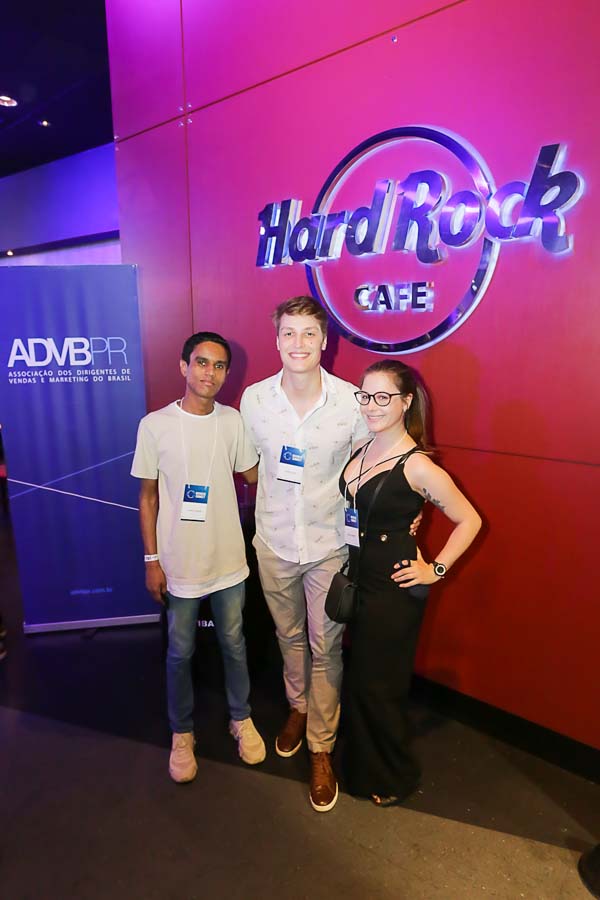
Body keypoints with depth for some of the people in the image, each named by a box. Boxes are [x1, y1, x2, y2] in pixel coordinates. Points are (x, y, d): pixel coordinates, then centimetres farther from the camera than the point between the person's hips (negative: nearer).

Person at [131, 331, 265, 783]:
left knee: (234, 643, 19)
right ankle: (182, 733, 40)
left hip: (229, 558, 2)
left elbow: (255, 476, 7)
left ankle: (241, 718, 42)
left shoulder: (233, 421, -4)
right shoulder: (155, 425, -10)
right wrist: (152, 560, -4)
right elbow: (148, 496, -4)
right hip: (180, 561, -1)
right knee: (180, 652, 16)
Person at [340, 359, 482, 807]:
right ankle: (362, 766, 46)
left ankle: (395, 777, 37)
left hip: (394, 590, -7)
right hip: (357, 579, 7)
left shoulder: (417, 466, -20)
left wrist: (435, 569, -12)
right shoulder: (362, 449, 1)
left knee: (378, 685, 10)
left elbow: (469, 520, -13)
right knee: (359, 678, 21)